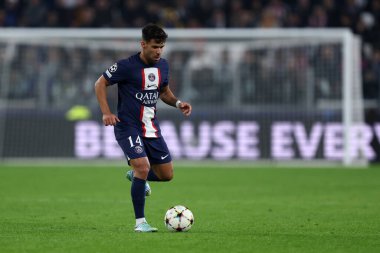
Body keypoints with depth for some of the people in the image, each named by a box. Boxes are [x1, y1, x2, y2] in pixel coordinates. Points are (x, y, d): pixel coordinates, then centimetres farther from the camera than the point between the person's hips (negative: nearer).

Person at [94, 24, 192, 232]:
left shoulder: (163, 65, 5)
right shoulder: (127, 66, -14)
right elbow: (100, 84, -6)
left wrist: (177, 103, 1)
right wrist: (106, 113, -16)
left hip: (151, 127, 6)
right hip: (128, 127, -6)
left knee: (166, 174, 6)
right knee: (143, 166, -24)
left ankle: (135, 175, 39)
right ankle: (140, 222, -13)